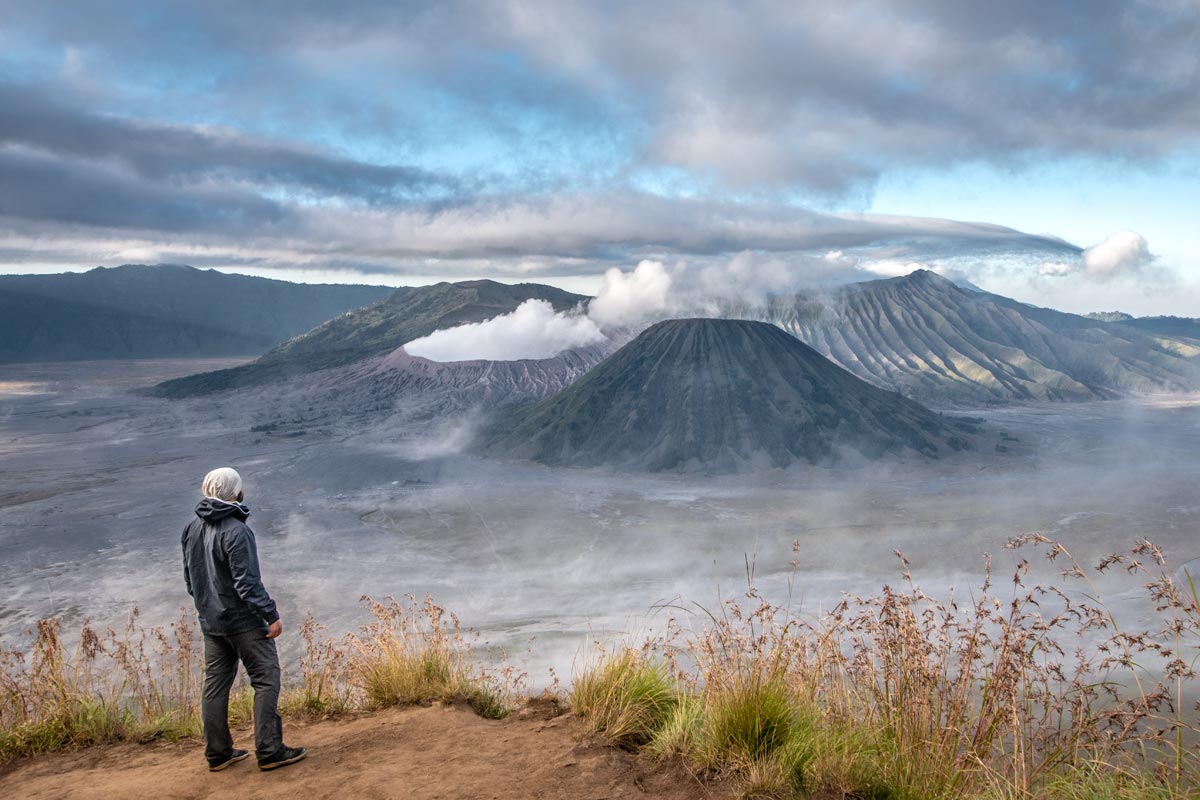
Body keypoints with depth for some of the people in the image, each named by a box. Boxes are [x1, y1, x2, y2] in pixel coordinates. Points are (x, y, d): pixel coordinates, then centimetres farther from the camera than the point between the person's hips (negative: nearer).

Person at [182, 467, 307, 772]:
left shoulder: (193, 528, 5)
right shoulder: (235, 531, -21)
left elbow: (189, 576, 14)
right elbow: (247, 583, -22)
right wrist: (271, 616, -17)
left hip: (210, 621, 8)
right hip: (243, 620, -8)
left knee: (215, 684, 13)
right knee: (266, 680, -1)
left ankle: (218, 753, 21)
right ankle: (270, 751, 0)